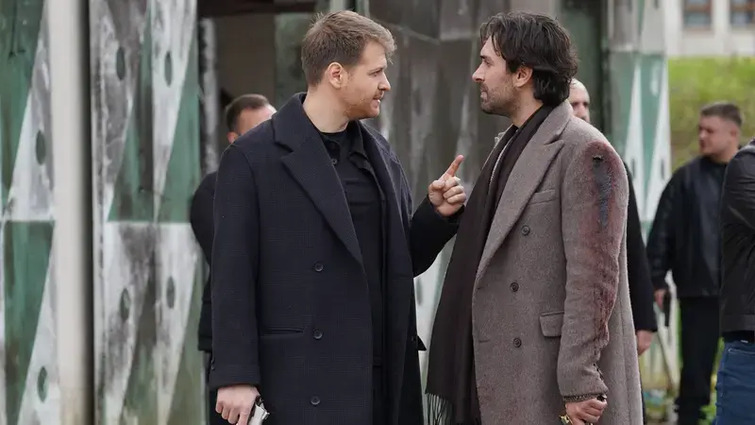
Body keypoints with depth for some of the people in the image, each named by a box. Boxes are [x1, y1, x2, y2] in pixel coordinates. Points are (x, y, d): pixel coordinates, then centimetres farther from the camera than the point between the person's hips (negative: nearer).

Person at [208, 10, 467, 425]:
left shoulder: (378, 152, 14)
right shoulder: (252, 158, -5)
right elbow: (233, 276, -8)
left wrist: (436, 213, 1)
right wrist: (236, 375, -12)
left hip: (385, 376, 6)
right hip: (307, 382, -6)